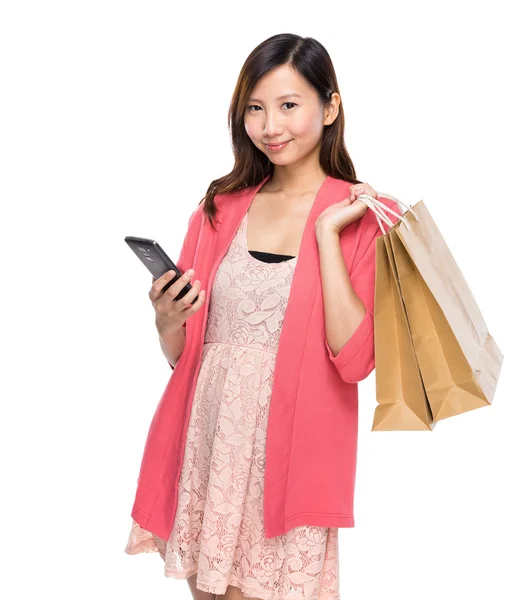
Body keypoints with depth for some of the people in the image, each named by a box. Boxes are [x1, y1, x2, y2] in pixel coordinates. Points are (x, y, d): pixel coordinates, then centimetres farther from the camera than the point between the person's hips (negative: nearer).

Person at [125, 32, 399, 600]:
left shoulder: (363, 215, -2)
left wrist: (327, 232, -15)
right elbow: (181, 353, 13)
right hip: (211, 436, 4)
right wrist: (168, 322, -9)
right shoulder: (222, 206, 9)